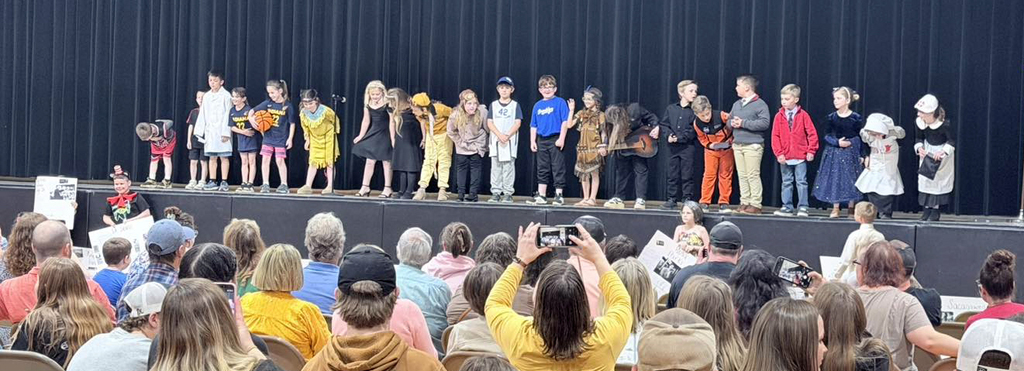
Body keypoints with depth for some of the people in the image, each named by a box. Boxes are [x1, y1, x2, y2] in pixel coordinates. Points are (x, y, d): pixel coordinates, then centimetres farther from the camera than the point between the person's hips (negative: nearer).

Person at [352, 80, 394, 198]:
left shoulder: (387, 104, -14)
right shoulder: (368, 105, 2)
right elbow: (366, 121, 12)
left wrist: (392, 138, -16)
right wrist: (361, 136, 14)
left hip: (385, 134, -5)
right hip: (373, 134, 5)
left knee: (386, 161, 1)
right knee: (370, 160, 5)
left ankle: (387, 189, 7)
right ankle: (365, 188, 10)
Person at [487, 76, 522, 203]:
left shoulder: (515, 105, 5)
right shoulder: (493, 105, 9)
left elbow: (518, 123, -2)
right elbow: (489, 123, 2)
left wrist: (507, 136, -14)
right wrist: (500, 135, -12)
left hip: (510, 141, -2)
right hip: (495, 140, 2)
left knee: (508, 167, -2)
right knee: (496, 167, 3)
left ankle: (508, 193, 0)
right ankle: (495, 193, 6)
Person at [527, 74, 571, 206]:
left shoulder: (560, 102, -4)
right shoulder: (538, 105, 11)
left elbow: (565, 121, -8)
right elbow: (533, 125, 15)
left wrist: (561, 138, -14)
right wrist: (532, 141, 8)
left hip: (555, 140, -5)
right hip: (542, 140, 5)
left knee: (558, 168, -2)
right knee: (542, 169, 10)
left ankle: (559, 196, 4)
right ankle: (541, 196, 15)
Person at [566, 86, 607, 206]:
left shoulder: (600, 115, -4)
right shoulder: (581, 114, 8)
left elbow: (603, 132, -5)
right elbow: (570, 125, 1)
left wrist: (603, 146, -12)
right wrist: (571, 110, -5)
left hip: (594, 148, -5)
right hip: (583, 148, 5)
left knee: (594, 173, -1)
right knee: (583, 174, 9)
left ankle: (592, 198, 3)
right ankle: (585, 198, 16)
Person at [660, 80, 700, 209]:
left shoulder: (694, 110, -2)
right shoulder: (671, 108, 9)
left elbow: (693, 130, -9)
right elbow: (663, 124, 9)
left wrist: (679, 138, -16)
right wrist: (669, 135, -9)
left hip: (688, 146, -3)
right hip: (673, 147, 3)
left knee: (687, 175, -1)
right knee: (673, 175, 8)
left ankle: (687, 199, 7)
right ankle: (672, 199, 15)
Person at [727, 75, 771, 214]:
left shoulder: (760, 104, -7)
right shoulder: (737, 104, 17)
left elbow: (765, 123, -17)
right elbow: (729, 120, 22)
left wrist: (743, 123, -18)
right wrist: (732, 123, -3)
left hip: (753, 145, -7)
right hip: (737, 144, 7)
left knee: (753, 176, -6)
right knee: (742, 175, 8)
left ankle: (755, 205, -3)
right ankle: (744, 203, 13)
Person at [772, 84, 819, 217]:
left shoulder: (803, 115, -4)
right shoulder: (779, 116, 1)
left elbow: (812, 134, -2)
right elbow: (775, 136, 0)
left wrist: (811, 151, -7)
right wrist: (779, 153, -8)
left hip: (801, 156, -3)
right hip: (785, 157, 3)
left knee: (801, 182, 1)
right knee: (786, 182, 9)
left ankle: (802, 207, 7)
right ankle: (787, 207, 15)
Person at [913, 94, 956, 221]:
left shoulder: (945, 124, -30)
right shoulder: (919, 122, -15)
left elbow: (952, 141, -17)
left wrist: (943, 152, -30)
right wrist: (919, 147, -18)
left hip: (943, 153, -5)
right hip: (927, 152, 5)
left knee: (939, 181, -3)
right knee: (924, 179, 2)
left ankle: (936, 209, 4)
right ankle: (927, 209, 10)